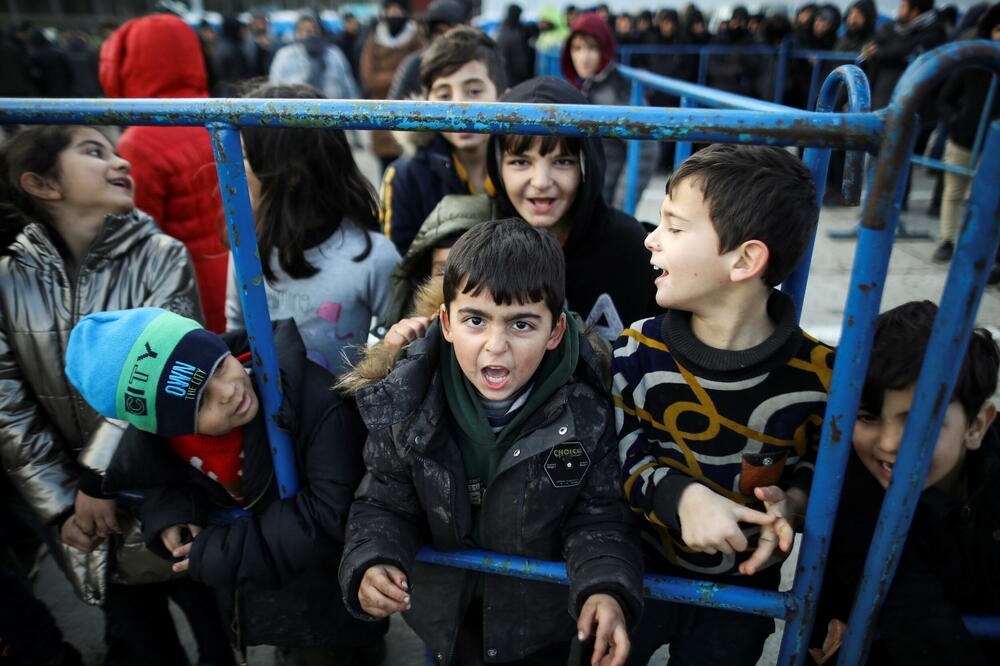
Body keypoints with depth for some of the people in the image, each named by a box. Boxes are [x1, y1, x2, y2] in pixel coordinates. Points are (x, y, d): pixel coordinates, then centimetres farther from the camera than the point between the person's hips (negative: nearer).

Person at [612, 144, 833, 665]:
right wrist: (680, 495, -28)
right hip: (635, 571, 1)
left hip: (743, 584, 0)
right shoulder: (637, 352, -18)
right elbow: (614, 451, -12)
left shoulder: (818, 374, -19)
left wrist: (790, 503, -22)